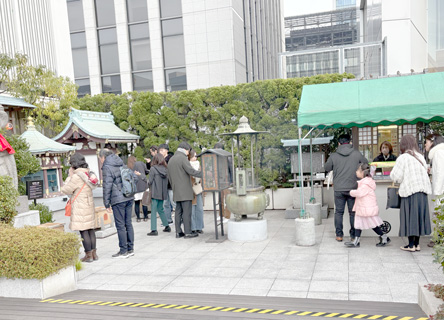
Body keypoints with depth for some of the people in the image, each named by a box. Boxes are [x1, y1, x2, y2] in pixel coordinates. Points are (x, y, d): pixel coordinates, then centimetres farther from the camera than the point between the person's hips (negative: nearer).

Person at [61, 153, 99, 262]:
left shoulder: (76, 176, -17)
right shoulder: (88, 174, 9)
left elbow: (66, 190, -9)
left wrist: (69, 176, -3)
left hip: (80, 207, -8)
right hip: (89, 205, 8)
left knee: (83, 231, -2)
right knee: (90, 229, 13)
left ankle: (88, 255, 3)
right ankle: (94, 253, 19)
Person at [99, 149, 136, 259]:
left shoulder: (107, 167, -7)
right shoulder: (122, 164, 14)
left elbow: (107, 187, -12)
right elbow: (134, 178, 16)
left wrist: (107, 204, -8)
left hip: (118, 200, -7)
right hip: (129, 198, 7)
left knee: (120, 225, 1)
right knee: (128, 223, 12)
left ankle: (123, 251, 7)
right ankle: (130, 249, 19)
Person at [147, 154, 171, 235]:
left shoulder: (153, 169, -11)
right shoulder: (165, 169, 3)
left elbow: (150, 182, -9)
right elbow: (167, 181, 8)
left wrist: (148, 182, 11)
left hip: (155, 193, -6)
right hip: (163, 193, 6)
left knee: (153, 211, -1)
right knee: (160, 210, 20)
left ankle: (154, 230, -3)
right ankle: (167, 226, 25)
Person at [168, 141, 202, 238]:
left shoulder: (171, 159, 18)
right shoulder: (183, 158, -9)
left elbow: (169, 176, 22)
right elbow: (191, 171, -20)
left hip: (176, 191, 8)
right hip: (185, 190, -8)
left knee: (178, 211, 9)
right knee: (187, 211, -6)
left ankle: (178, 232, 11)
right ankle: (188, 232, -5)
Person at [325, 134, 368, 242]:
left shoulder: (333, 156, -4)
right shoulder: (357, 154, -3)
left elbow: (327, 168, 10)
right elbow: (366, 164, 11)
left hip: (338, 189, 0)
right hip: (353, 188, 0)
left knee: (339, 212, 10)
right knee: (353, 212, 11)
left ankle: (339, 235, 13)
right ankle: (354, 235, 17)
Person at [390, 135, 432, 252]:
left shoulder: (403, 158, -8)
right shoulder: (420, 157, 9)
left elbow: (396, 176, -10)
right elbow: (425, 171, 11)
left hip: (410, 190, -5)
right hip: (423, 190, 5)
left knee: (410, 217, 1)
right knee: (419, 215, 11)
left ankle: (411, 245, 4)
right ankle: (417, 243, 16)